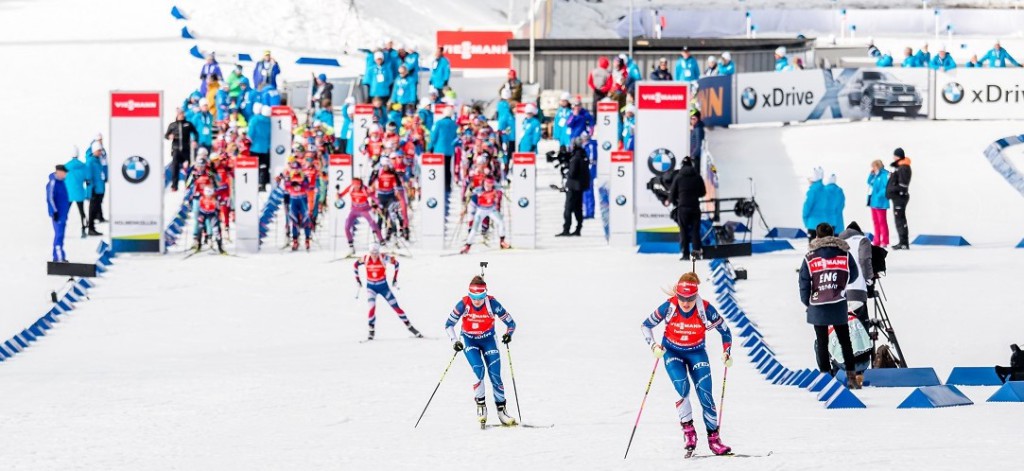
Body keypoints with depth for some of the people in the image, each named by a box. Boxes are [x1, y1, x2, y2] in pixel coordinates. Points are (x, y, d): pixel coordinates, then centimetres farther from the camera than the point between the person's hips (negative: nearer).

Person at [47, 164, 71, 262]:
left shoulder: (61, 182, 13)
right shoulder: (53, 183, -14)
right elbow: (50, 198, -20)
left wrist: (65, 212, 25)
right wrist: (55, 211, -23)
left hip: (63, 213, 9)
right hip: (57, 214, -9)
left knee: (60, 235, 12)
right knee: (59, 234, -12)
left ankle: (56, 256, 18)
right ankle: (60, 256, -15)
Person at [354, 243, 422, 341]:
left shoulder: (383, 258, -17)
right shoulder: (365, 259, -13)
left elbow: (396, 263, -1)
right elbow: (355, 265, 6)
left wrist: (395, 279, 0)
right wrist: (357, 280, 6)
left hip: (383, 286, 0)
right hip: (371, 288, 0)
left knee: (396, 307, 0)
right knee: (372, 307, -20)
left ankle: (410, 327, 10)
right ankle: (371, 332, -8)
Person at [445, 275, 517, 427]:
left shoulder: (492, 304, -22)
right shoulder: (464, 304, -22)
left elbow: (510, 323, -14)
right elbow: (449, 324, -13)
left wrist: (508, 333, -34)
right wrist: (454, 340, -26)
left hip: (488, 340, 1)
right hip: (469, 340, -1)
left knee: (495, 375, -6)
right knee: (478, 370, -23)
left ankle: (501, 410, 7)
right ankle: (480, 406, -9)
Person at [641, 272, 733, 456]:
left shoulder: (705, 309, -21)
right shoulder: (668, 307, -21)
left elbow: (724, 330, -5)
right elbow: (645, 325, -7)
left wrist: (726, 353, -16)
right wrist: (653, 346, -20)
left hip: (696, 352, 1)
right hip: (672, 351, -1)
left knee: (705, 393, -8)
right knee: (682, 387, -25)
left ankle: (713, 438, 3)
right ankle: (688, 430, -14)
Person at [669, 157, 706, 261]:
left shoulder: (678, 177, -2)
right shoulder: (697, 176, 3)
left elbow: (673, 193, 1)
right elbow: (703, 192, 9)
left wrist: (670, 201, 22)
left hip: (682, 207, -1)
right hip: (695, 207, 1)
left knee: (683, 230, 3)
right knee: (695, 230, 7)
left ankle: (685, 253, 0)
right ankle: (697, 251, -2)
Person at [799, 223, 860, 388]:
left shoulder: (810, 257, -6)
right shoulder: (844, 254, -3)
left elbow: (804, 282, -4)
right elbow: (854, 275, 8)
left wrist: (807, 302, 10)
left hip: (818, 307, -1)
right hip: (839, 306, 1)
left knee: (822, 343, 7)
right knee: (845, 341, 12)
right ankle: (851, 376, 8)